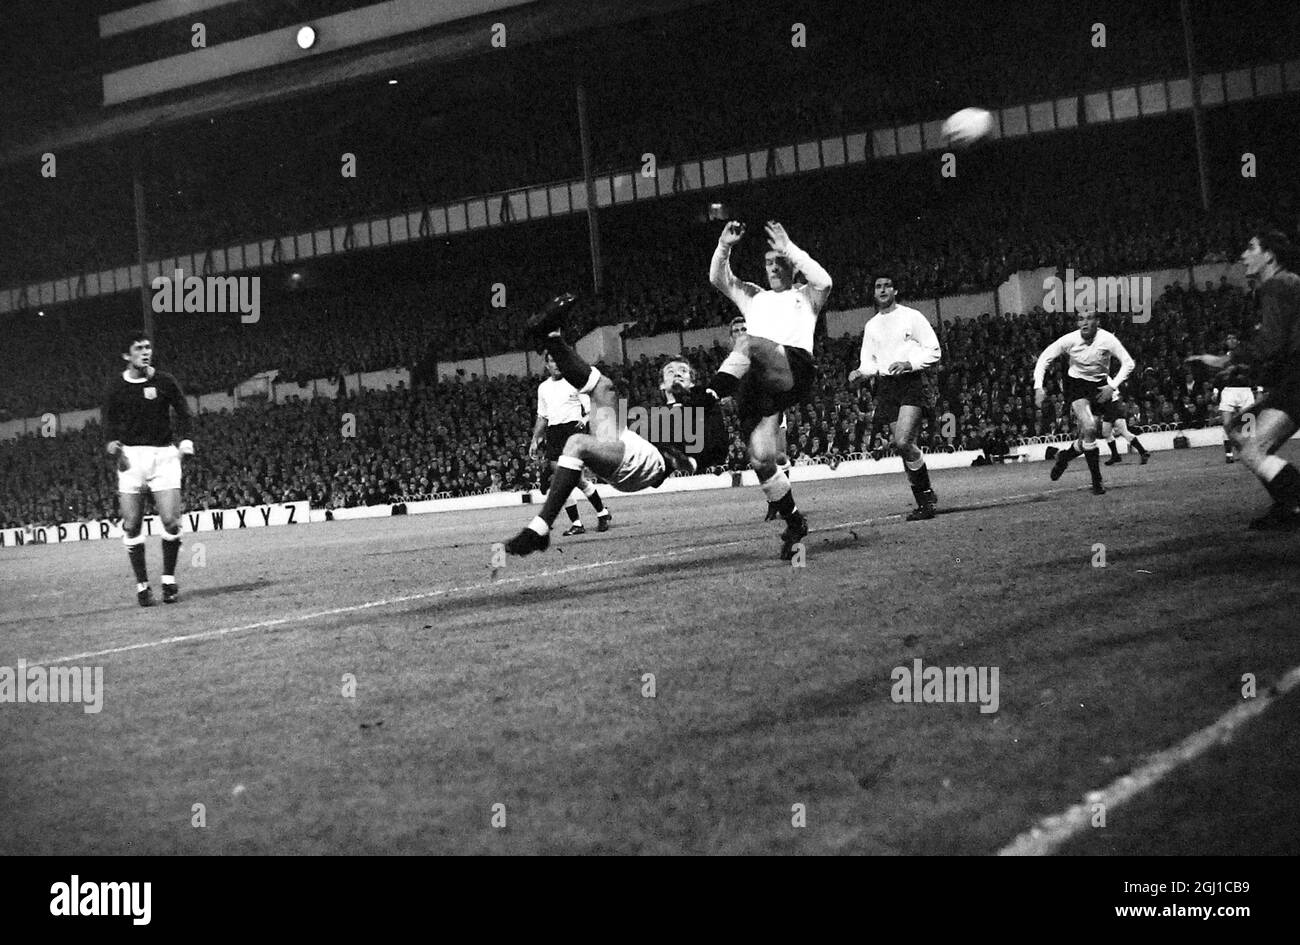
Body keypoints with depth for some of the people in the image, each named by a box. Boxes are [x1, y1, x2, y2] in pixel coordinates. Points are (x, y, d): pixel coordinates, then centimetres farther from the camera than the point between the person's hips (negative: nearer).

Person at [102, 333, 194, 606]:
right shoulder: (116, 387, 3)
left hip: (164, 454, 0)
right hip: (131, 455, 1)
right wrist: (113, 442, -11)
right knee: (131, 526, -2)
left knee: (171, 522, -9)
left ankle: (169, 580, 8)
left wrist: (185, 439, -6)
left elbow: (182, 412, 9)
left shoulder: (164, 381, 3)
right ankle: (142, 584, 8)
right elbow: (110, 419, 8)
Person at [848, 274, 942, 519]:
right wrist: (860, 373, -4)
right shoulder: (871, 326, 15)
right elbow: (869, 362, 18)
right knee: (905, 446, 4)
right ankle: (925, 501, 12)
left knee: (903, 442, -21)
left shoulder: (911, 317, 1)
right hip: (886, 386, 5)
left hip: (912, 382, -5)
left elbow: (934, 351, -1)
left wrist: (908, 364, -15)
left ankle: (927, 494, -5)